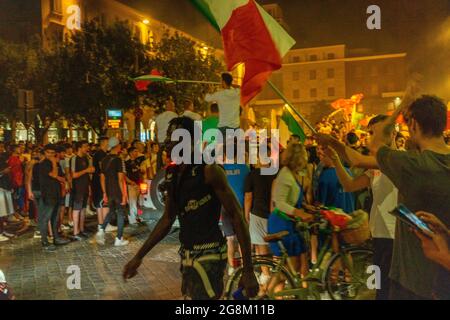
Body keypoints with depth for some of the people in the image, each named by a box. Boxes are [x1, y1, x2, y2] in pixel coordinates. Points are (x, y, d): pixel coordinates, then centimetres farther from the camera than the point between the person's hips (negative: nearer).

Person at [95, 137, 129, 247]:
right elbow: (121, 179, -17)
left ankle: (101, 230, 4)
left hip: (109, 192, 6)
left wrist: (104, 193, 17)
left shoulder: (104, 160, 6)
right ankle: (119, 239, 11)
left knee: (111, 211, 22)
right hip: (118, 191, -6)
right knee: (120, 214, 6)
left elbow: (102, 178, 10)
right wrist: (124, 194, -13)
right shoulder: (119, 160, -14)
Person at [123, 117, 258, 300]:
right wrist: (139, 256, 15)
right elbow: (167, 219, 15)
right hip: (186, 254, 8)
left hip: (208, 255, -8)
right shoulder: (172, 174, 7)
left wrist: (248, 270, -18)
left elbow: (237, 216, -15)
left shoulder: (209, 170, -14)